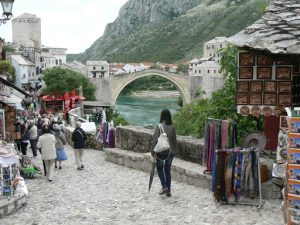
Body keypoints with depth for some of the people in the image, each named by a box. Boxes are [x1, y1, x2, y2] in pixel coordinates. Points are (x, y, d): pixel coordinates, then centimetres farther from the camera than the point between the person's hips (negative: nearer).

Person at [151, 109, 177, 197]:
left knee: (160, 168, 15)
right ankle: (168, 190, 17)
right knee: (168, 170, 15)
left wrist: (153, 151, -7)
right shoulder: (172, 127, -1)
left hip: (161, 152, -3)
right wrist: (173, 150, 17)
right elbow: (175, 141, 5)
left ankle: (164, 186, 0)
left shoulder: (159, 127, -12)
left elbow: (155, 140, -14)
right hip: (170, 152, 4)